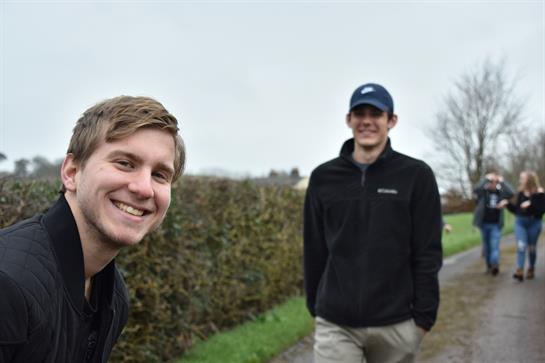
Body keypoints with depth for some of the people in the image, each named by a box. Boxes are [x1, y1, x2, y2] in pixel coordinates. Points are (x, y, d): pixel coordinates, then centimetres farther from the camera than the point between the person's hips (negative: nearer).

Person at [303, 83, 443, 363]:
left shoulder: (416, 175, -3)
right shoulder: (323, 178, 3)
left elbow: (428, 253, -3)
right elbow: (315, 251, 9)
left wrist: (423, 316, -5)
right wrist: (315, 307, 11)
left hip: (396, 324, -1)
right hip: (335, 324, 1)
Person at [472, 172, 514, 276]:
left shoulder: (501, 192, 1)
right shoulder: (483, 191, -3)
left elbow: (511, 193, -17)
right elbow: (475, 190, -25)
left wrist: (502, 181, -12)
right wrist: (486, 179, -19)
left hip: (496, 224, -1)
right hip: (484, 223, 1)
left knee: (495, 246, -12)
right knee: (486, 245, 11)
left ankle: (495, 265, -25)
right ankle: (489, 266, 23)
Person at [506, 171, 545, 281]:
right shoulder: (520, 193, 4)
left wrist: (530, 204, -27)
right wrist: (507, 204, -3)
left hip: (534, 223, -3)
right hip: (520, 222, 3)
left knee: (531, 247, 9)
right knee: (521, 245, -9)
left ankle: (531, 269, 26)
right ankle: (520, 271, -16)